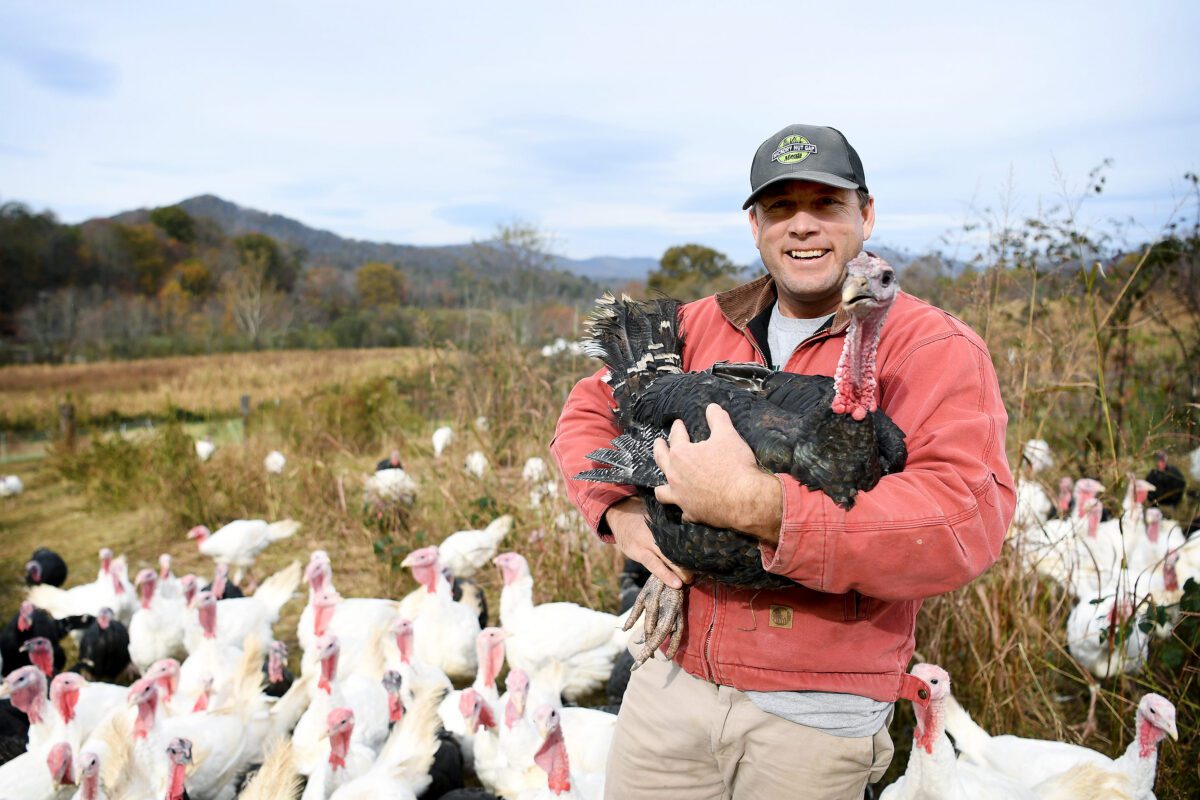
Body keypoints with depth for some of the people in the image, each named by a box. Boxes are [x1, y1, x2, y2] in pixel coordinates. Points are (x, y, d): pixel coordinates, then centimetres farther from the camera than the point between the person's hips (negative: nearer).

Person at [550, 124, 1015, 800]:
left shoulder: (935, 350, -10)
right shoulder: (704, 326, 7)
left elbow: (965, 521, -25)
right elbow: (590, 409, 13)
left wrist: (751, 503, -31)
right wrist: (619, 506, -8)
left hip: (815, 713, -3)